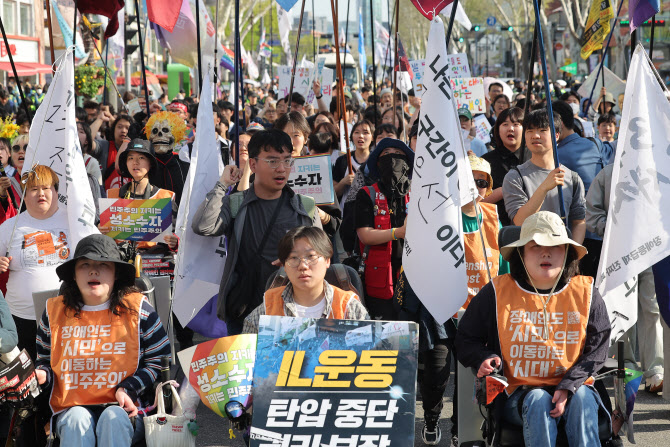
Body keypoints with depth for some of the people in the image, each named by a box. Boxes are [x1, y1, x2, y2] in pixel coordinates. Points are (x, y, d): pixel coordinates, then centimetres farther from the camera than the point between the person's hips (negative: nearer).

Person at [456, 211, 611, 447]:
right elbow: (466, 338, 13)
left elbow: (597, 349, 2)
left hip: (573, 388, 1)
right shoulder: (497, 293, 2)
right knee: (538, 400, -34)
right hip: (517, 394, -1)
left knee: (582, 397, -32)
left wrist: (568, 387, -14)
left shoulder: (585, 293, 5)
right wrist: (485, 359, -10)